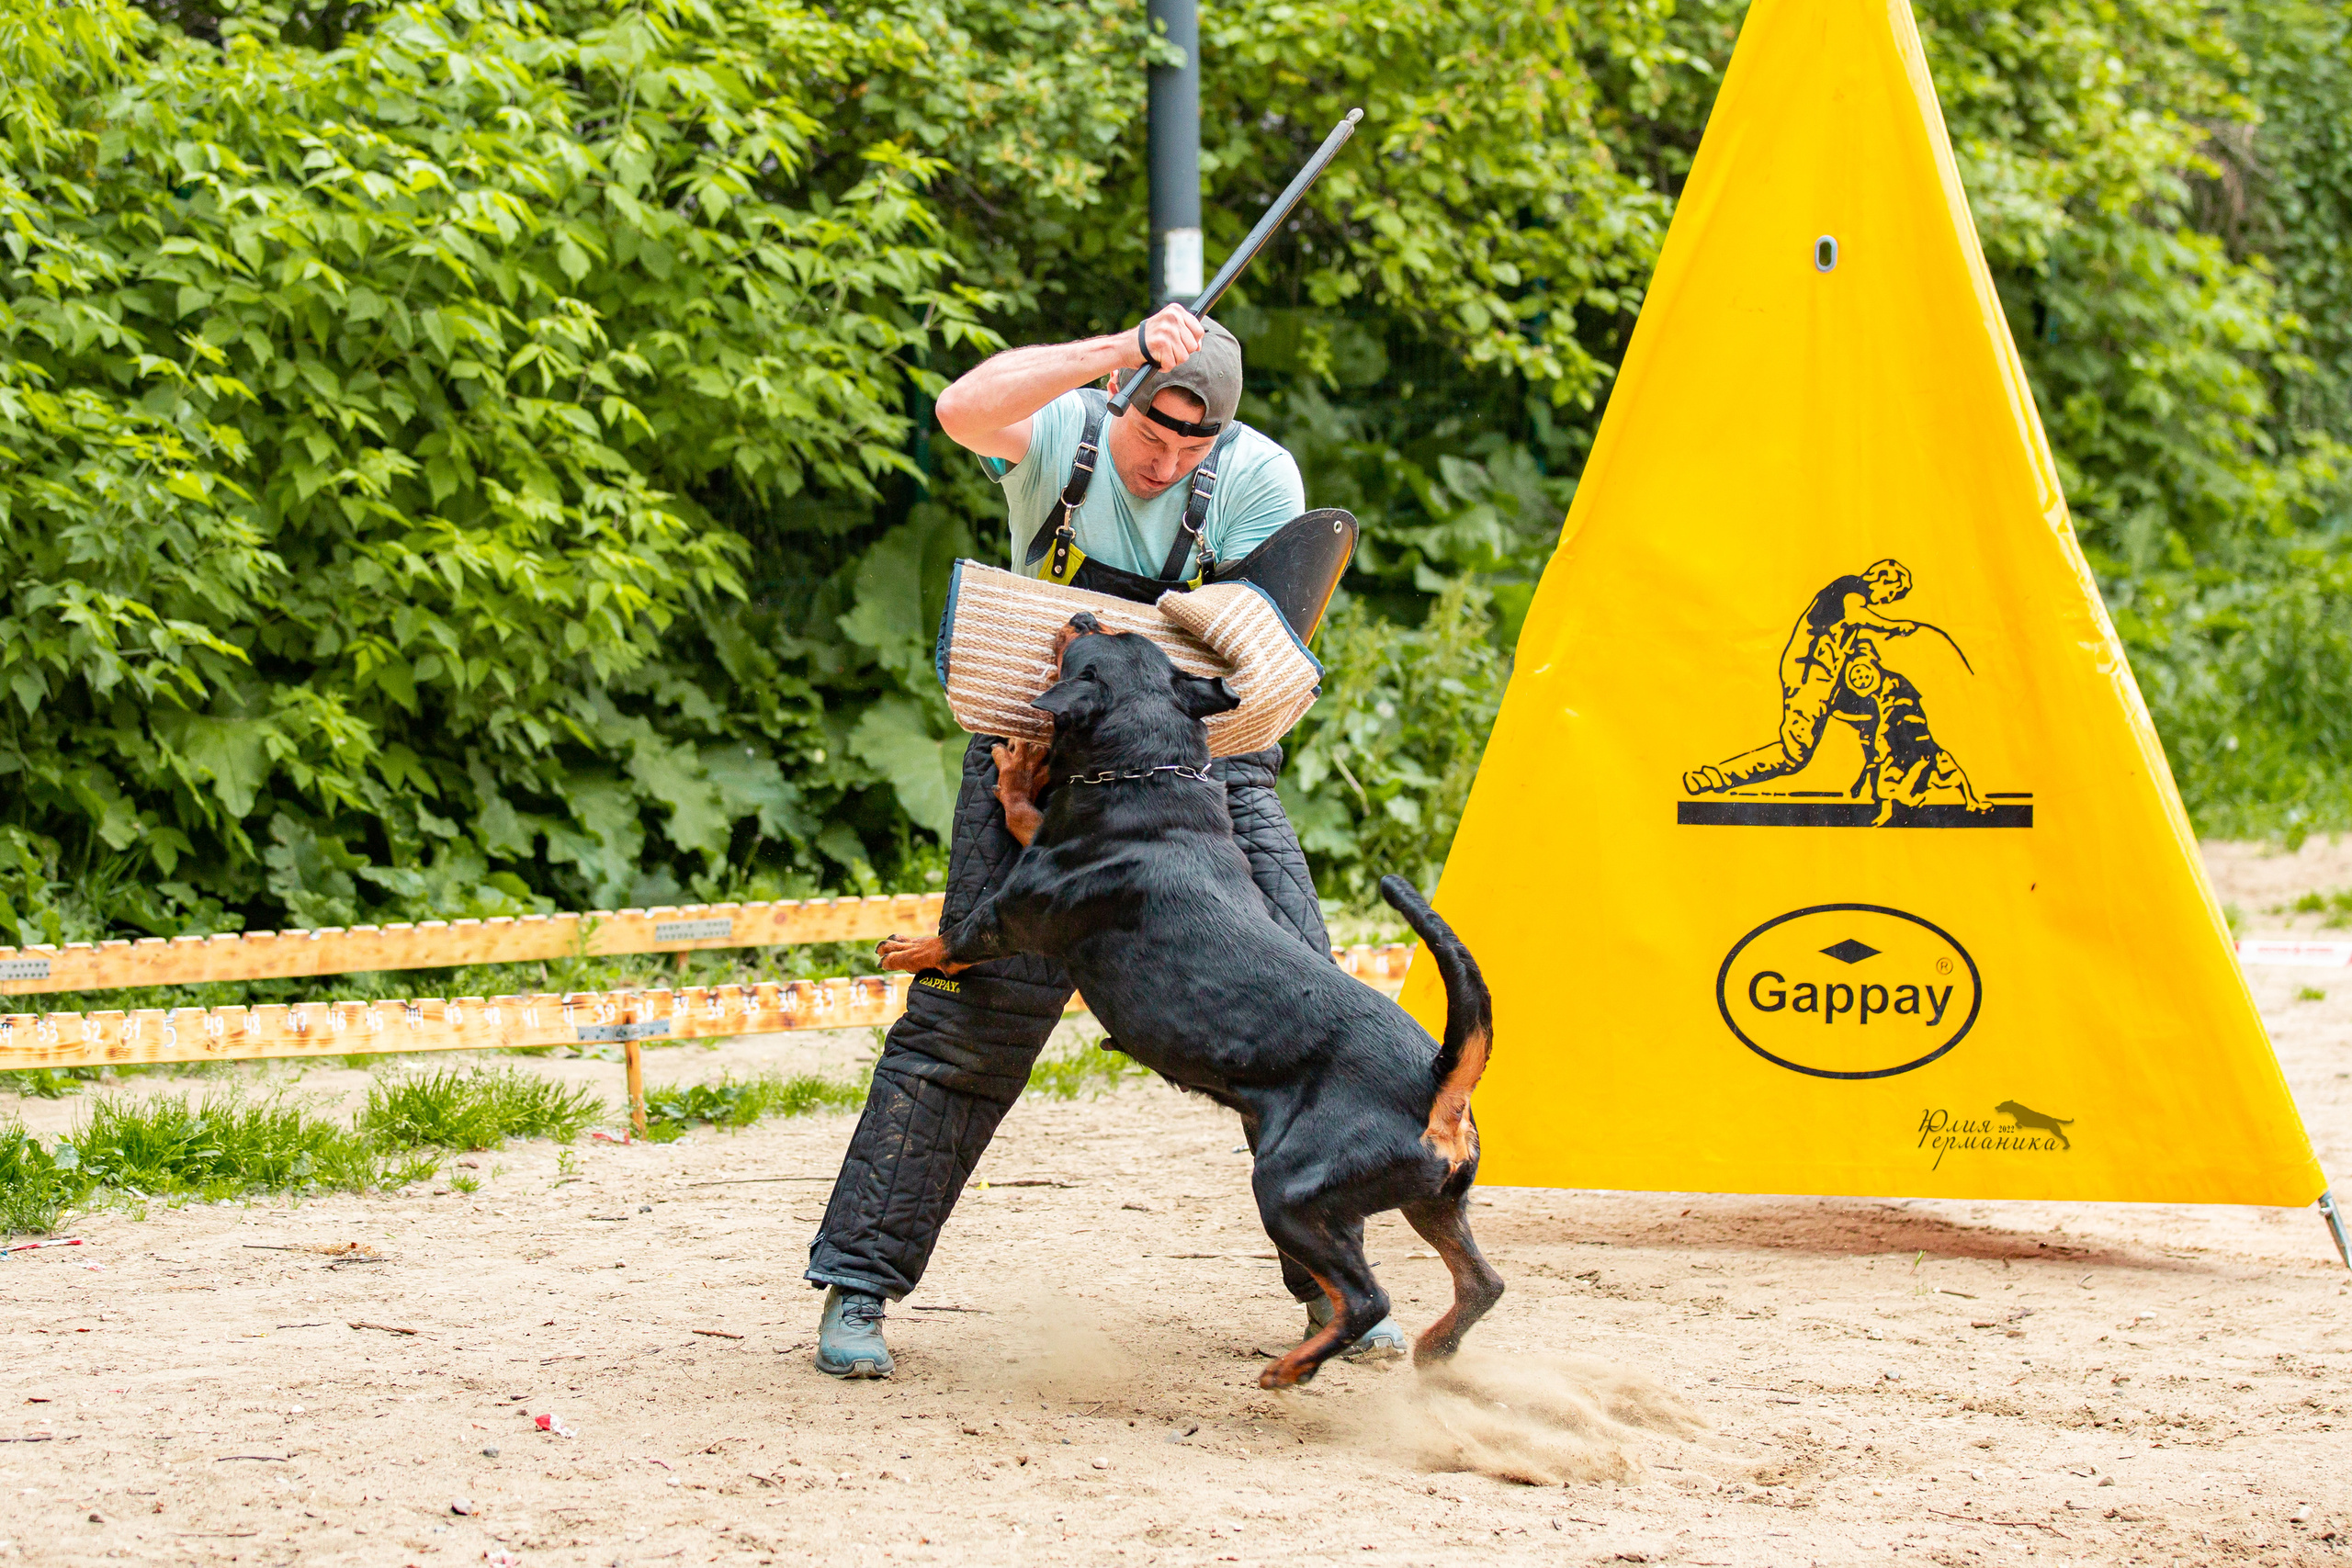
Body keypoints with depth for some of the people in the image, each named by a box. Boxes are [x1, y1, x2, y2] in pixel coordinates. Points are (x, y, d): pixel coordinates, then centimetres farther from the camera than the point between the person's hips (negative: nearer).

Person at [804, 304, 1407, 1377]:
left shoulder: (1259, 478, -11)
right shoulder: (1061, 432, -12)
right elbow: (964, 410, -35)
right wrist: (1116, 353, -45)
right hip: (1043, 749, -1)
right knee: (972, 1010, -8)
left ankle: (1333, 1285, 8)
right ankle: (857, 1287, -1)